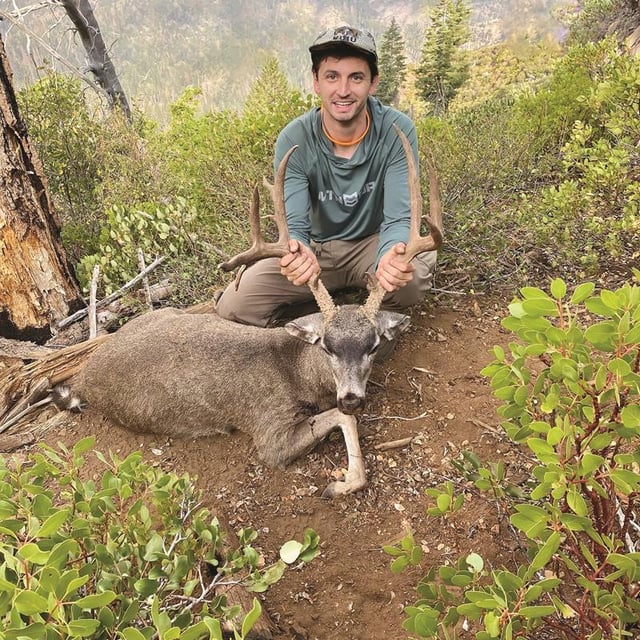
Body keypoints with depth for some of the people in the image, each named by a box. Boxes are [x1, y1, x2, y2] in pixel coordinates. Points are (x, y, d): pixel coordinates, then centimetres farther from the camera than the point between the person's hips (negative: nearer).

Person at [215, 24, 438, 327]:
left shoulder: (398, 130, -18)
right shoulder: (294, 140, -16)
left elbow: (398, 218, -23)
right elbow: (295, 224, -22)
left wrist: (391, 256, -49)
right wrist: (296, 252, -48)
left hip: (371, 244, -1)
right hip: (315, 249, 1)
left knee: (413, 272, -36)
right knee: (233, 304, -16)